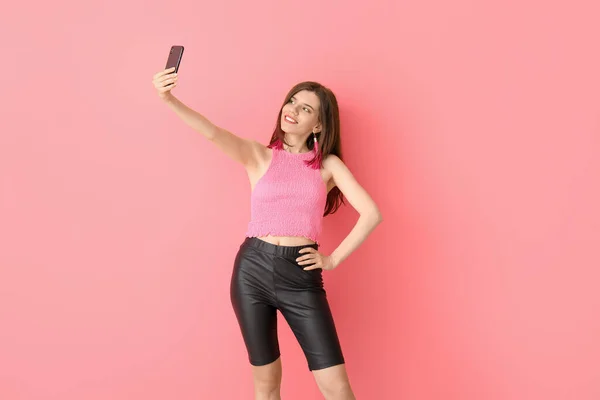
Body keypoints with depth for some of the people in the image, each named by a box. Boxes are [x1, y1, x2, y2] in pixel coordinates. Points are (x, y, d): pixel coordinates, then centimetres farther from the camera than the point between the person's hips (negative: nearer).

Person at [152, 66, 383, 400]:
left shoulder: (328, 165, 5)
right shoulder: (259, 156, 4)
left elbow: (371, 214, -1)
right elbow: (214, 133, -14)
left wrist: (334, 259, -3)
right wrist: (169, 99, -30)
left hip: (301, 276, 0)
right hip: (253, 269, 1)